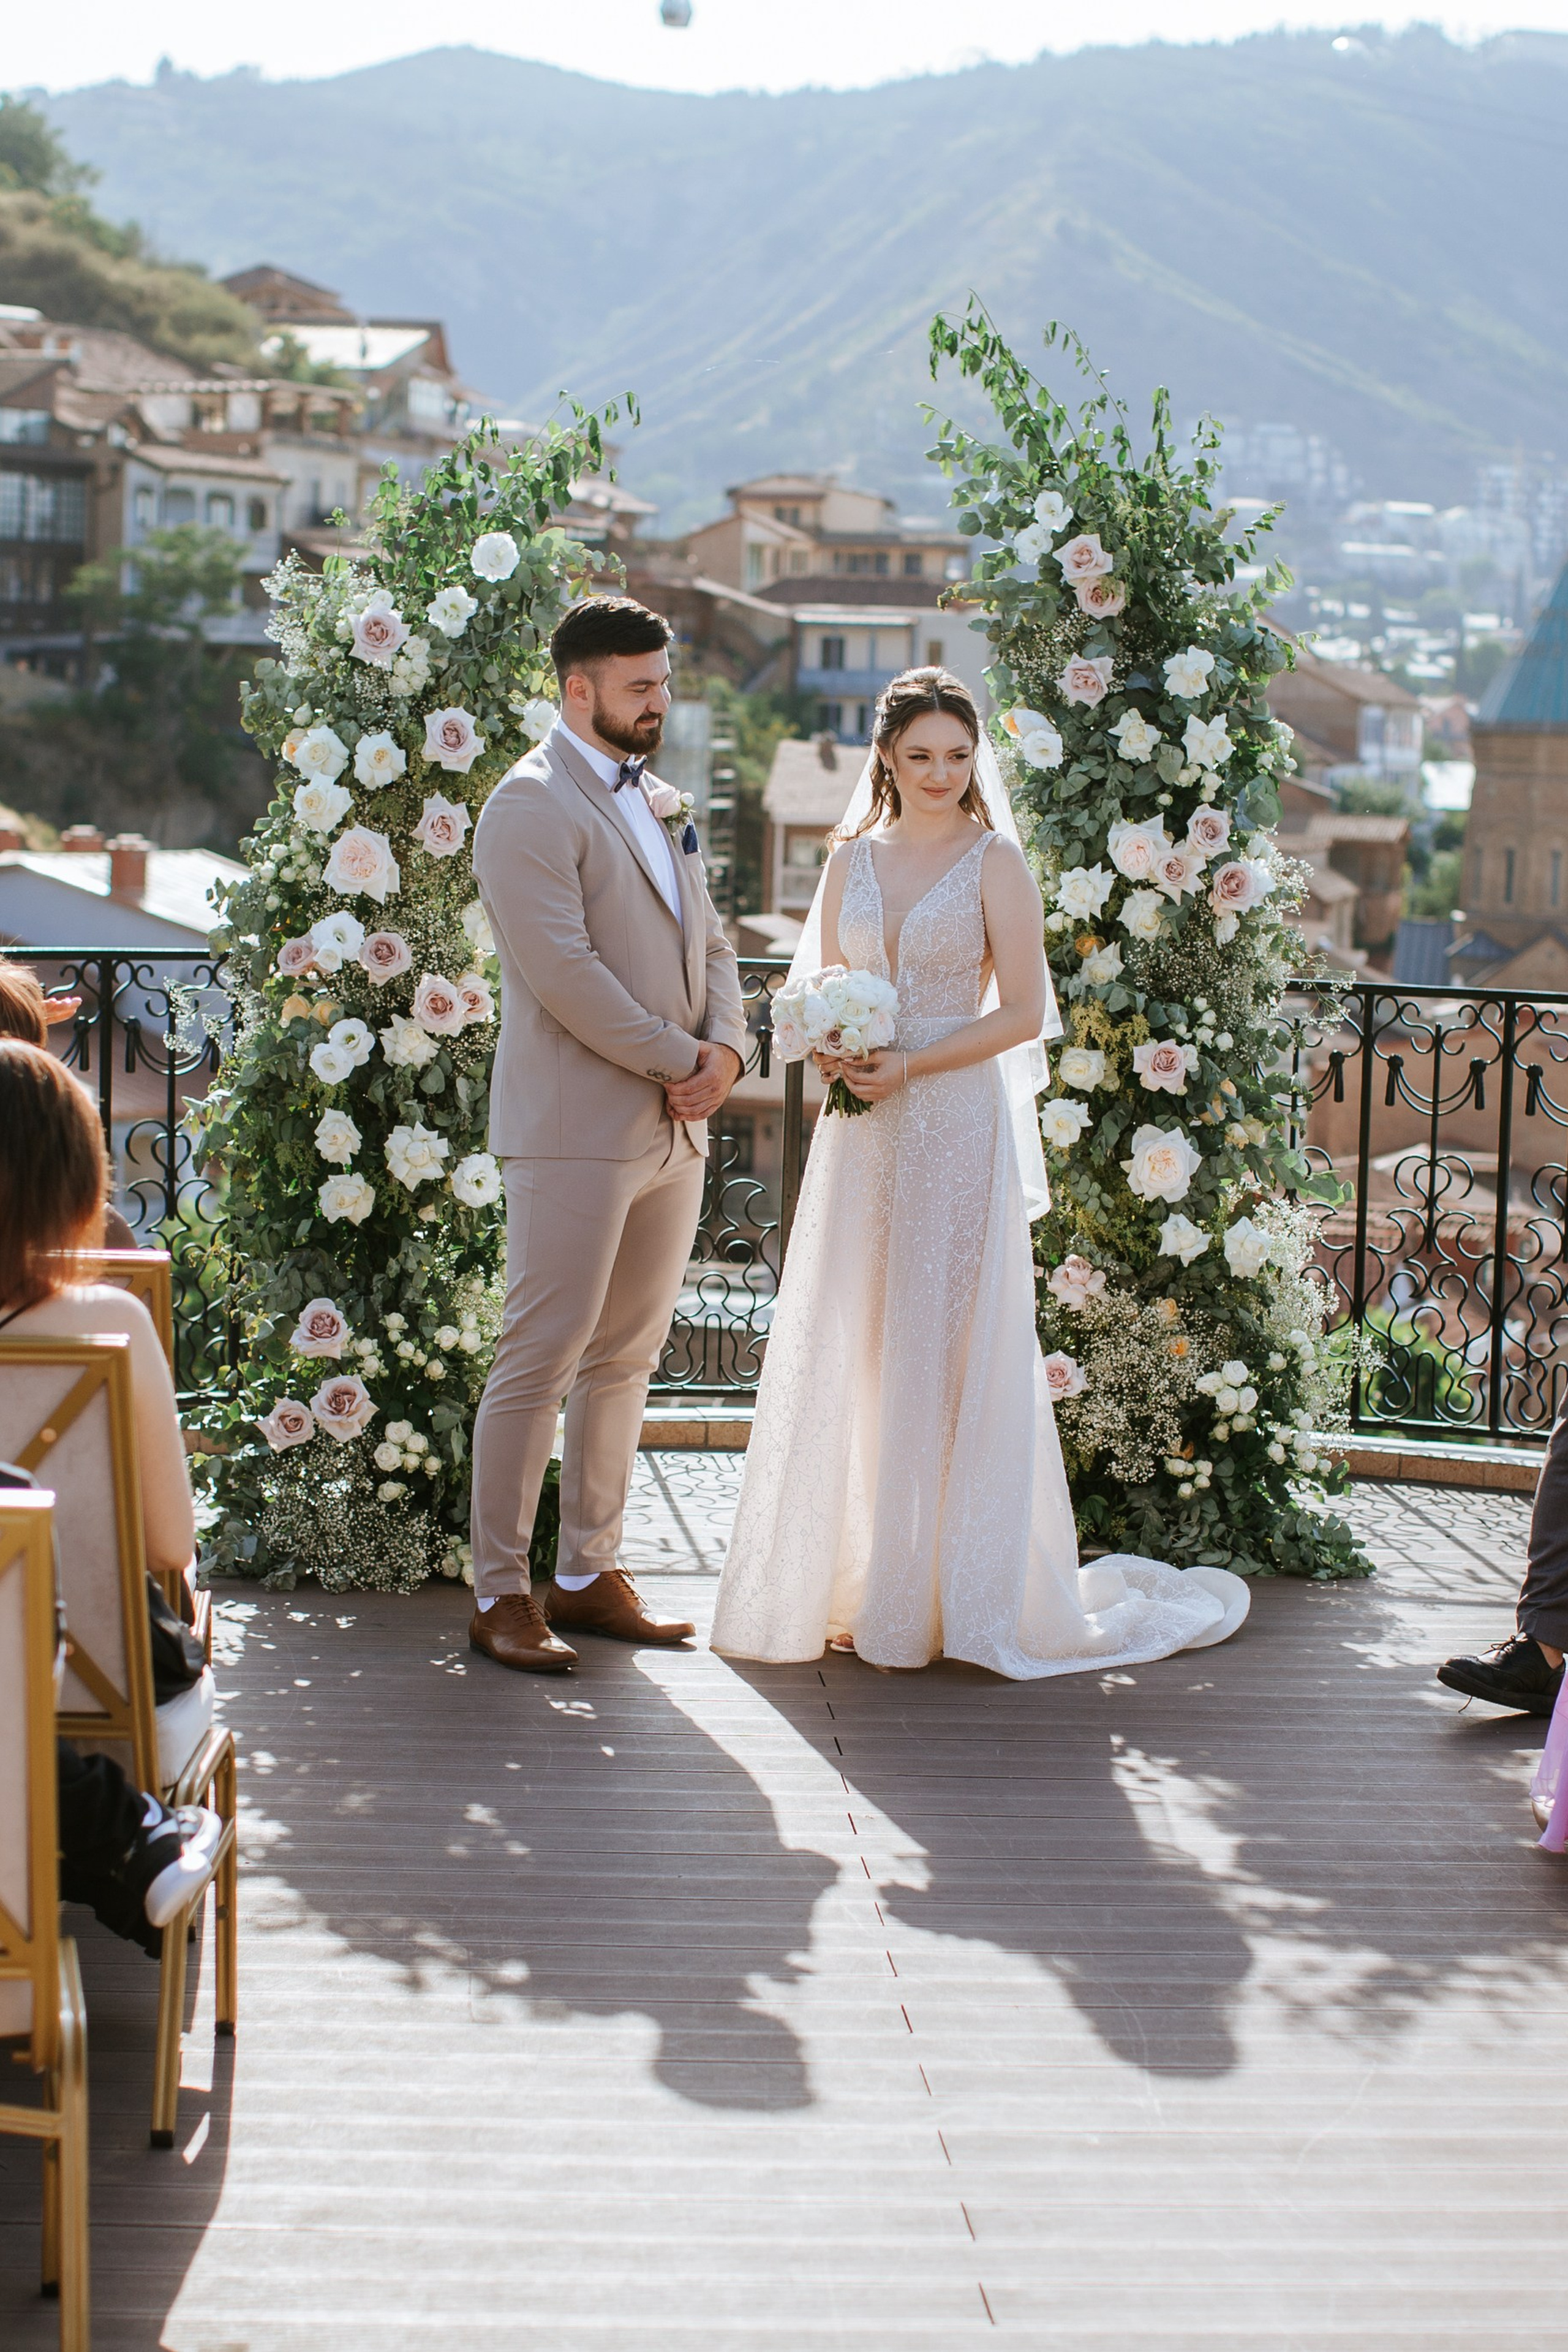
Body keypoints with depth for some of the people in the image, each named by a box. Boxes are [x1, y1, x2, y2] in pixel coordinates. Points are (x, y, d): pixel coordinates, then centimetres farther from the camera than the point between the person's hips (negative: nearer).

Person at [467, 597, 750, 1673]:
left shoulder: (661, 804, 19)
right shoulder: (532, 806, -8)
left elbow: (708, 940, 19)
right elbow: (562, 969, -17)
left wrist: (725, 1048, 0)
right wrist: (678, 1062, -13)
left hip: (675, 1129, 8)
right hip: (575, 1128, -8)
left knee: (626, 1360, 11)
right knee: (542, 1360, -5)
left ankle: (589, 1573, 20)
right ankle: (500, 1592, 3)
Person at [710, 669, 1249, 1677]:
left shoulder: (995, 860, -2)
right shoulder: (853, 861, 12)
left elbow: (1024, 1011, -7)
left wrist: (910, 1066, -15)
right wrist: (831, 1050, -6)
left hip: (958, 1125, -4)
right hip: (862, 1132, 5)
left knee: (946, 1351, -2)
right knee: (847, 1351, 4)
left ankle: (951, 1594, 6)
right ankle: (857, 1582, 14)